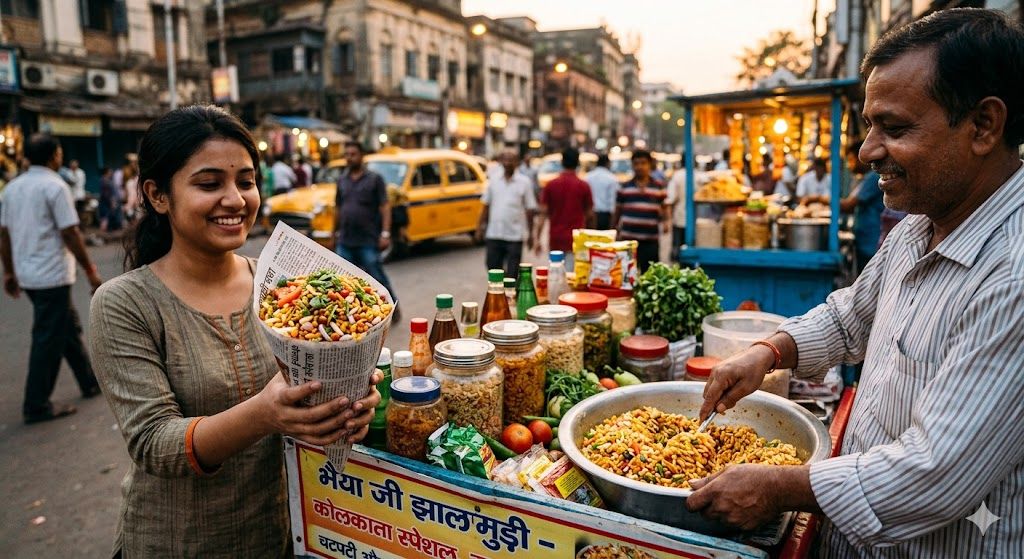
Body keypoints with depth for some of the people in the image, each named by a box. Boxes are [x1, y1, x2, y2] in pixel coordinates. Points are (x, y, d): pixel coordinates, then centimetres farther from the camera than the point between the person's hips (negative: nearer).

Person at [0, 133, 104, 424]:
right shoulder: (55, 186, -13)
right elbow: (70, 234, -17)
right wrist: (91, 272, -11)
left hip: (27, 275, 8)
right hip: (52, 275, -8)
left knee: (69, 326, 19)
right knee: (48, 339, -1)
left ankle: (90, 382, 29)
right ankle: (36, 406, 6)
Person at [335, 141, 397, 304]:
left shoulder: (375, 179, -1)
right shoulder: (342, 180, 12)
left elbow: (385, 207, -7)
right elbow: (338, 209, 18)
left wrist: (385, 233, -16)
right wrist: (335, 234, 17)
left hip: (368, 242, -5)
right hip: (345, 242, 5)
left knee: (377, 277, -1)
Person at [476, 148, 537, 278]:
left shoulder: (524, 182, -1)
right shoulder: (493, 180, 7)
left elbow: (530, 210, 0)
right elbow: (486, 205, 11)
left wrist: (530, 234, -2)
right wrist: (481, 226, 7)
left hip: (515, 235, -3)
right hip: (493, 233, 3)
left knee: (512, 273, 2)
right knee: (492, 267, 9)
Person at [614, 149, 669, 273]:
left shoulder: (659, 187, 6)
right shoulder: (625, 187, 6)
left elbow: (664, 208, 11)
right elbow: (618, 211, 12)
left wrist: (665, 222, -8)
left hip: (651, 239, 0)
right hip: (628, 237, 0)